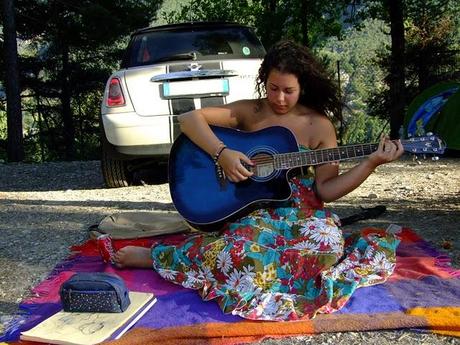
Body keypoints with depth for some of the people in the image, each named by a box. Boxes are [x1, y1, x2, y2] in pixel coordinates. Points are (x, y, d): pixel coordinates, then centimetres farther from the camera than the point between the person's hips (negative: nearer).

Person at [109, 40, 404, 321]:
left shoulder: (319, 126, 2)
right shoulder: (249, 112, 2)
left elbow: (326, 189, -1)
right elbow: (189, 119, -7)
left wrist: (371, 163, -13)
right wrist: (222, 153, -21)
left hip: (301, 213, 3)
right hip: (254, 210, -2)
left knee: (329, 241, -32)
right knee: (245, 249, -38)